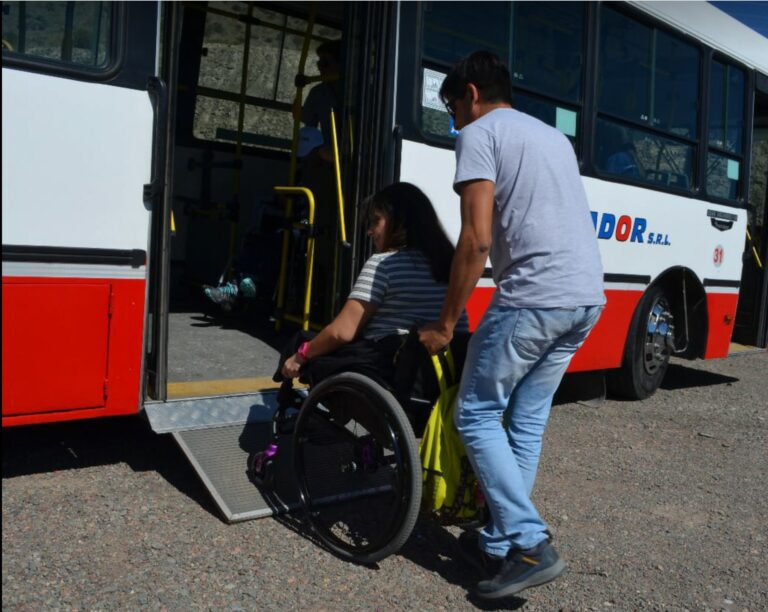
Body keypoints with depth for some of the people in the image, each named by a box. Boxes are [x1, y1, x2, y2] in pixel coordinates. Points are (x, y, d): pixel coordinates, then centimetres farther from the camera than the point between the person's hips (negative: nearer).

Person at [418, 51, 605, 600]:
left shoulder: (480, 134, 0)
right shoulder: (554, 136, 25)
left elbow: (477, 238, -11)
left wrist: (445, 324, -5)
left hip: (532, 298, -8)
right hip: (588, 298, 8)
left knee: (477, 416, 4)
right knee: (526, 422, 15)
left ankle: (530, 545, 0)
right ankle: (499, 542, 22)